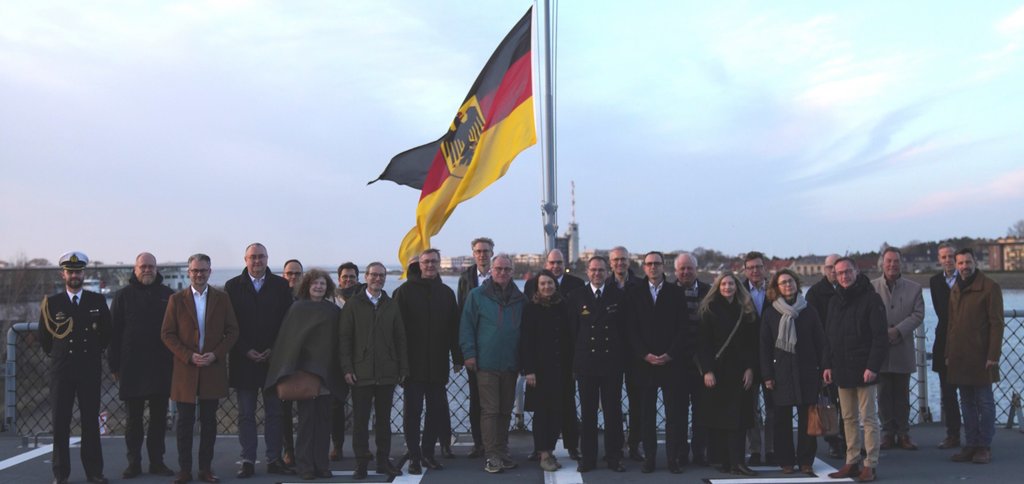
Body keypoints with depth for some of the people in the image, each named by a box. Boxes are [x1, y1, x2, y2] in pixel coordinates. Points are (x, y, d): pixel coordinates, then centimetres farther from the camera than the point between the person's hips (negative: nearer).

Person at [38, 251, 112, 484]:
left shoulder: (98, 301, 5)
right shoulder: (51, 302, 3)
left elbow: (106, 334, 12)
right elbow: (44, 338, 10)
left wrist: (94, 352, 8)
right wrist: (57, 355, 10)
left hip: (90, 369, 1)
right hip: (61, 369, 0)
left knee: (91, 420, 4)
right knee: (60, 421, 2)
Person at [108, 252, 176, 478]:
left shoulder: (167, 295, 6)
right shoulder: (124, 296, 4)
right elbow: (113, 332, 2)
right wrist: (114, 365, -2)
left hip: (162, 367, 1)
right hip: (132, 367, -1)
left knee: (159, 417, 7)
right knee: (134, 418, 6)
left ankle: (157, 461, 15)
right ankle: (134, 462, 14)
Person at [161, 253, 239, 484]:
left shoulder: (222, 298, 6)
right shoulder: (176, 299, 3)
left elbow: (232, 331, 5)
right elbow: (167, 334, 0)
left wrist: (215, 354, -9)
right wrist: (189, 356, -11)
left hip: (213, 369, 1)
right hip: (185, 370, -1)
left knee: (209, 421, 6)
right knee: (185, 422, 3)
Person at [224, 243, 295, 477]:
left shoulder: (281, 285, 5)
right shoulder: (233, 286, 4)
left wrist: (274, 350, -7)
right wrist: (246, 351, -9)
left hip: (274, 358, 1)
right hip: (243, 359, -1)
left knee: (274, 413, 5)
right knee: (246, 414, 5)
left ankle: (274, 460, 12)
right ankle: (248, 461, 10)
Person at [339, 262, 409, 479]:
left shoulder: (391, 305, 10)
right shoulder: (353, 304, 3)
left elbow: (400, 339, 10)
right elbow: (344, 338, 0)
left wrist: (403, 368, 4)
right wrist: (347, 368, -8)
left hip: (387, 372, 2)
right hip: (361, 372, -2)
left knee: (384, 419, 9)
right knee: (360, 420, 0)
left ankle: (384, 461, 17)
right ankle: (361, 463, 8)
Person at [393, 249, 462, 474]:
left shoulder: (446, 293, 10)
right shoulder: (405, 290, 0)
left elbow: (454, 327, 11)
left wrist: (457, 357, 7)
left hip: (438, 364, 3)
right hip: (413, 363, -3)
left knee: (438, 410, 6)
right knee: (412, 411, 2)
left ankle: (428, 452, 20)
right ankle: (414, 456, 12)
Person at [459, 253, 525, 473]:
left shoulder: (519, 298, 10)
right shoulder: (477, 295, 0)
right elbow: (466, 326, 0)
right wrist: (469, 354, -7)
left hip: (511, 363, 4)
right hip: (487, 363, -4)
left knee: (505, 410, 10)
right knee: (489, 410, -3)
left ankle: (502, 452, 20)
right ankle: (493, 455, 1)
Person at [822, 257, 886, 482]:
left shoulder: (871, 299, -7)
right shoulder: (835, 301, 13)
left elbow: (880, 337, -12)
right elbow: (829, 337, 16)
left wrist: (873, 366, -18)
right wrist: (827, 365, 9)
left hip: (864, 370, -6)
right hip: (841, 370, 6)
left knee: (868, 418, 0)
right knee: (849, 419, 11)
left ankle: (870, 465, 6)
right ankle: (851, 463, 18)